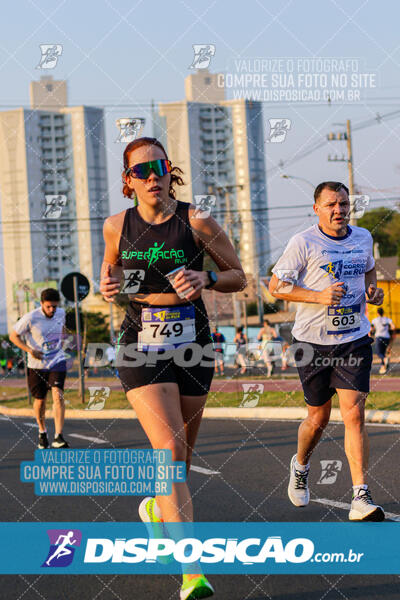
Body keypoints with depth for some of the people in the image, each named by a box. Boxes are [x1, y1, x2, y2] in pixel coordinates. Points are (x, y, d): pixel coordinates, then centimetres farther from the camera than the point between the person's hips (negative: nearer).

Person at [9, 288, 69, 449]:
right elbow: (13, 336, -7)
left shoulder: (61, 313, -2)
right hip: (37, 365, -1)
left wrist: (60, 341, 9)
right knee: (40, 400, 9)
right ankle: (42, 432, 37)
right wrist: (30, 350, -19)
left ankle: (58, 437, -23)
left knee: (58, 395, -18)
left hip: (57, 362, 1)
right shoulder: (30, 318, -16)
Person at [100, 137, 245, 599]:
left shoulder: (196, 222, -5)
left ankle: (156, 509, 48)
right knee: (170, 451, -17)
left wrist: (206, 278, -17)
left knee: (182, 456, 12)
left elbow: (239, 277, 3)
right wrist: (108, 284, -1)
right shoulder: (117, 226, 1)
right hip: (140, 349, -1)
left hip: (192, 346, 1)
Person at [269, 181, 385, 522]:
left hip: (355, 339, 2)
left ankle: (361, 497, -12)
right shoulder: (303, 243, -7)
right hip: (313, 341, -2)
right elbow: (276, 286, -7)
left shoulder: (363, 238, 7)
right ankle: (301, 466, 40)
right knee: (319, 418, 8)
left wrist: (373, 289, 5)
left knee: (354, 414, -10)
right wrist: (320, 296, -19)